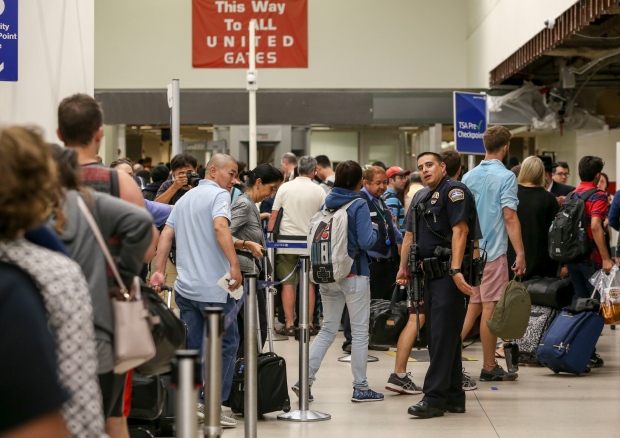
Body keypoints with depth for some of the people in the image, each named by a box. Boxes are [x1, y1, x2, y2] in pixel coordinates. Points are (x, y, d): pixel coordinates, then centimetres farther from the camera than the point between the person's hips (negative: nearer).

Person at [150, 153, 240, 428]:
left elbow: (166, 234, 12)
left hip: (185, 287, 7)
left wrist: (159, 270, 7)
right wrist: (234, 264, -32)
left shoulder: (185, 198, 18)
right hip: (213, 288, -7)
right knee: (225, 344, 5)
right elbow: (220, 227, -25)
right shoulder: (219, 195, -7)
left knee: (192, 347, 12)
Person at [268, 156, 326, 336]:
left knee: (288, 283, 2)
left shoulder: (284, 188, 1)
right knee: (308, 283, 7)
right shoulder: (318, 191, 0)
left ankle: (289, 325, 0)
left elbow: (273, 216, 0)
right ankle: (308, 324, 7)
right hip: (309, 241, 0)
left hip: (287, 240, 0)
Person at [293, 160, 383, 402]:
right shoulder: (359, 205, -13)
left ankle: (304, 379, 3)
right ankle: (360, 388, 10)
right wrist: (375, 230, 2)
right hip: (353, 274, -6)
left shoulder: (327, 203, 5)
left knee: (327, 330, 13)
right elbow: (366, 242, -17)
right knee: (360, 332, 5)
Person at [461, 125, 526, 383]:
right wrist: (520, 253, -15)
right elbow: (509, 217, -16)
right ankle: (489, 368, 5)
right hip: (493, 251, -6)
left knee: (474, 304, 15)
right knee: (490, 307, -1)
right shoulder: (506, 177, -10)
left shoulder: (469, 177, 10)